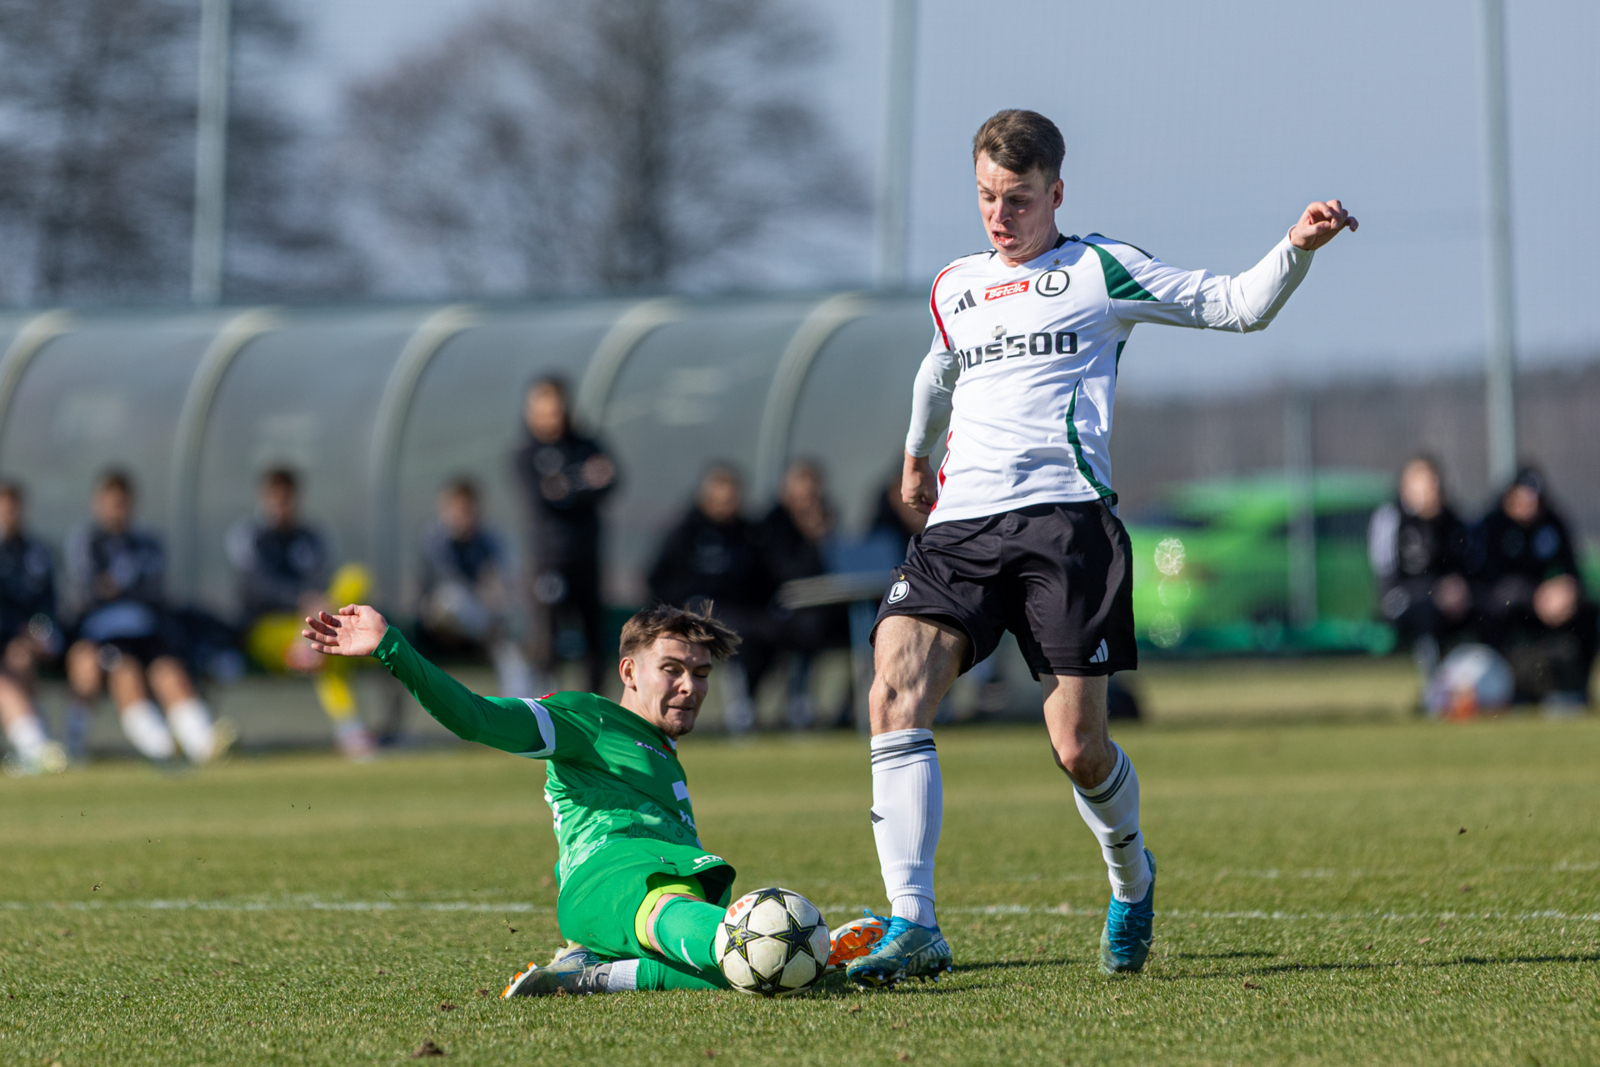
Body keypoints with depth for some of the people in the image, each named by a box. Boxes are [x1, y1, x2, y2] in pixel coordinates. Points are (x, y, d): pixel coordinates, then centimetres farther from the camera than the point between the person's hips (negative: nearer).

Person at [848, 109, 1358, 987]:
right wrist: (917, 454, 57)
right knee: (895, 695, -19)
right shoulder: (953, 290, 22)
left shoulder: (1101, 271, 8)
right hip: (960, 522, 4)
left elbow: (1236, 306, 9)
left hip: (1063, 516, -4)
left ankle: (1131, 881, 27)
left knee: (1078, 747, -6)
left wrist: (1297, 248, -8)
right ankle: (912, 926, -24)